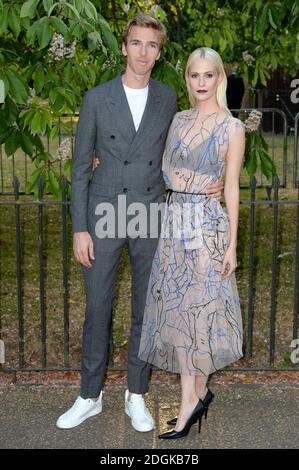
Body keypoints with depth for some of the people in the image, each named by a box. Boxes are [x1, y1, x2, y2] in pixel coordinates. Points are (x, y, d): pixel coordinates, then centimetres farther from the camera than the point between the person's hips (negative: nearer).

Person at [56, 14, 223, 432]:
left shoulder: (167, 99, 3)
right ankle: (90, 396, 22)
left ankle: (137, 396, 24)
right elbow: (81, 167, -1)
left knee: (146, 310, 9)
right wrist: (79, 229, -6)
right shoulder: (96, 99, -3)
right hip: (104, 215, -1)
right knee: (97, 308, 6)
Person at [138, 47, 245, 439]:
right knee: (176, 308, 5)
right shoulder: (178, 120, 11)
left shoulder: (232, 128, -3)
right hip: (174, 219, 5)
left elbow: (232, 187, -5)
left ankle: (192, 399, 11)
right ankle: (196, 394, 15)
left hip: (208, 222, -5)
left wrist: (232, 244, -8)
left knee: (196, 307, -1)